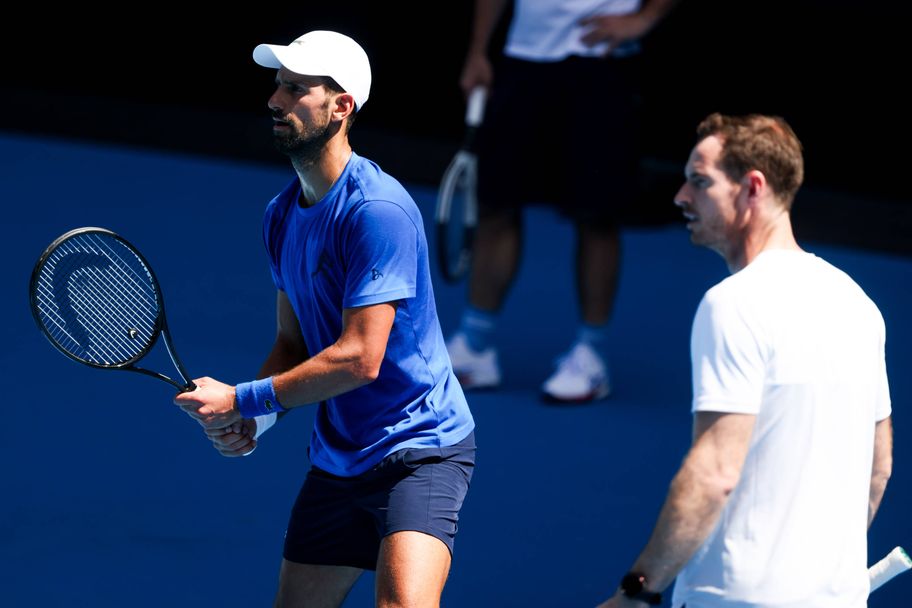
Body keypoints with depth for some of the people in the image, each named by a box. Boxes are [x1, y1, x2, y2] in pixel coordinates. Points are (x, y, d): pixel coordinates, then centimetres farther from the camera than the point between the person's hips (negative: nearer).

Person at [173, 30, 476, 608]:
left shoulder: (377, 210, -20)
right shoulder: (282, 214, 7)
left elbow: (360, 359, -24)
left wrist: (242, 400, -18)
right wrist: (254, 422, -5)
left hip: (419, 449, -8)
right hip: (335, 460, 8)